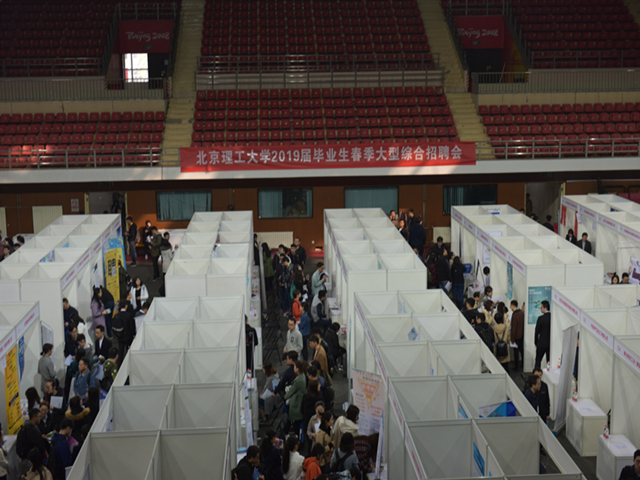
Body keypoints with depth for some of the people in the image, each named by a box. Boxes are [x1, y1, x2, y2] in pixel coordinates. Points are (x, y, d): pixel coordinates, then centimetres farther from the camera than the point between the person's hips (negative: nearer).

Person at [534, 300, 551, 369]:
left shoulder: (541, 318, -14)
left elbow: (537, 331, -7)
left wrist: (536, 343, 7)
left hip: (542, 343, -4)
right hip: (550, 343, 4)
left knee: (538, 361, 8)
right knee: (549, 362, 10)